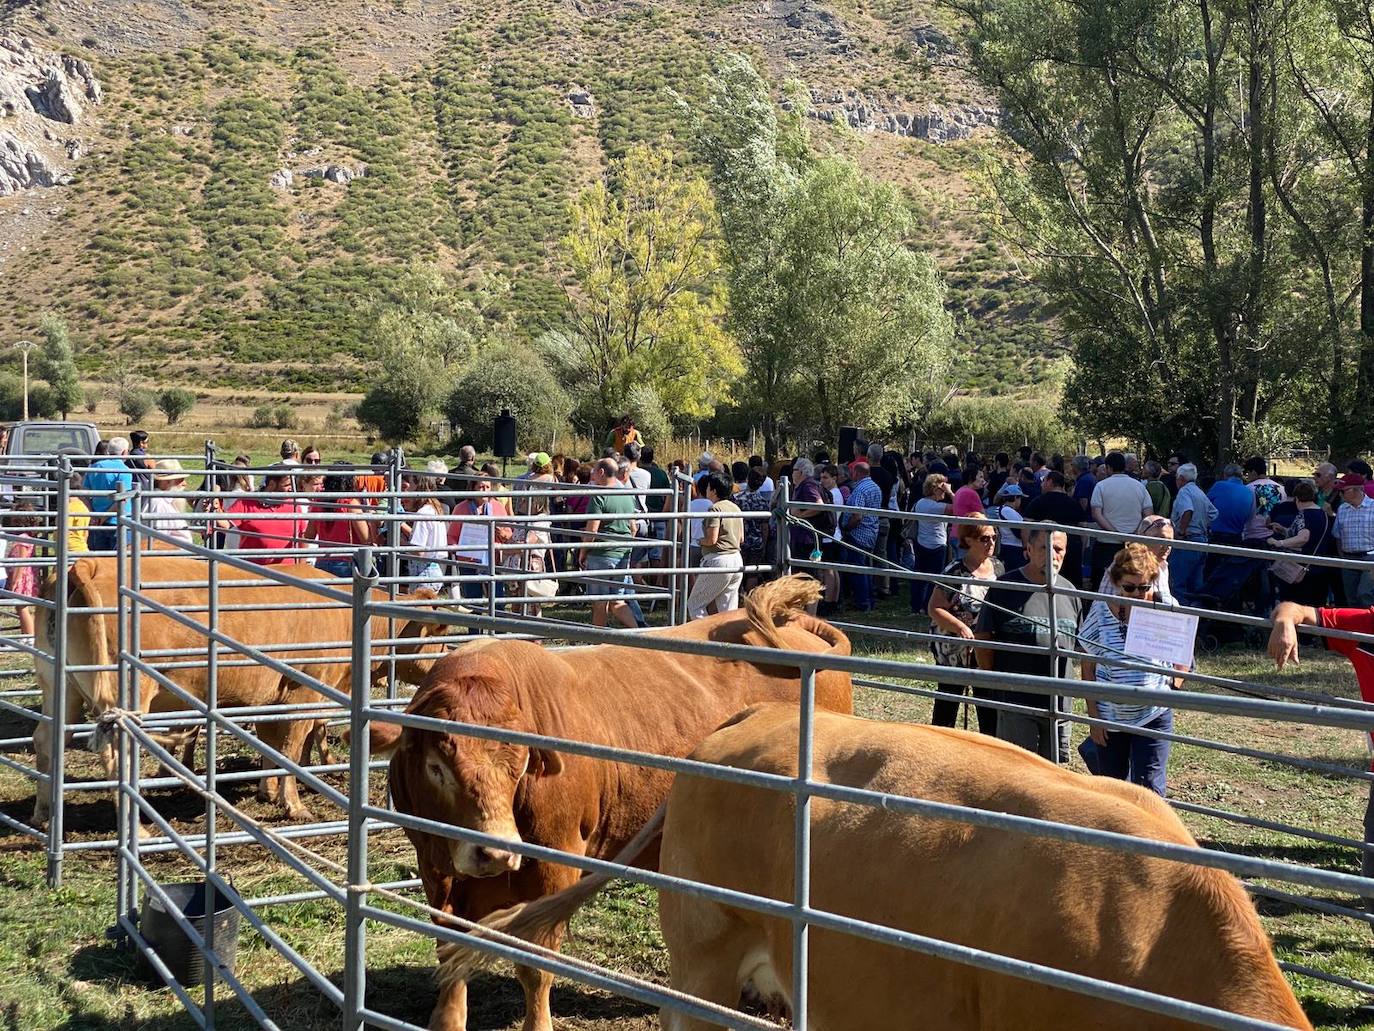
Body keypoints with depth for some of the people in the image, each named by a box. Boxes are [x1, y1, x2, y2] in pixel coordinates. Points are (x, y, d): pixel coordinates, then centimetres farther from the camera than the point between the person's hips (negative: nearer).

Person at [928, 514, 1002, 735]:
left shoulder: (998, 568, 4)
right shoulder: (954, 573, -14)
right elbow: (935, 609, -14)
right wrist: (961, 627, -26)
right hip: (954, 651, -5)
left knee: (990, 708, 5)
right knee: (947, 704, 8)